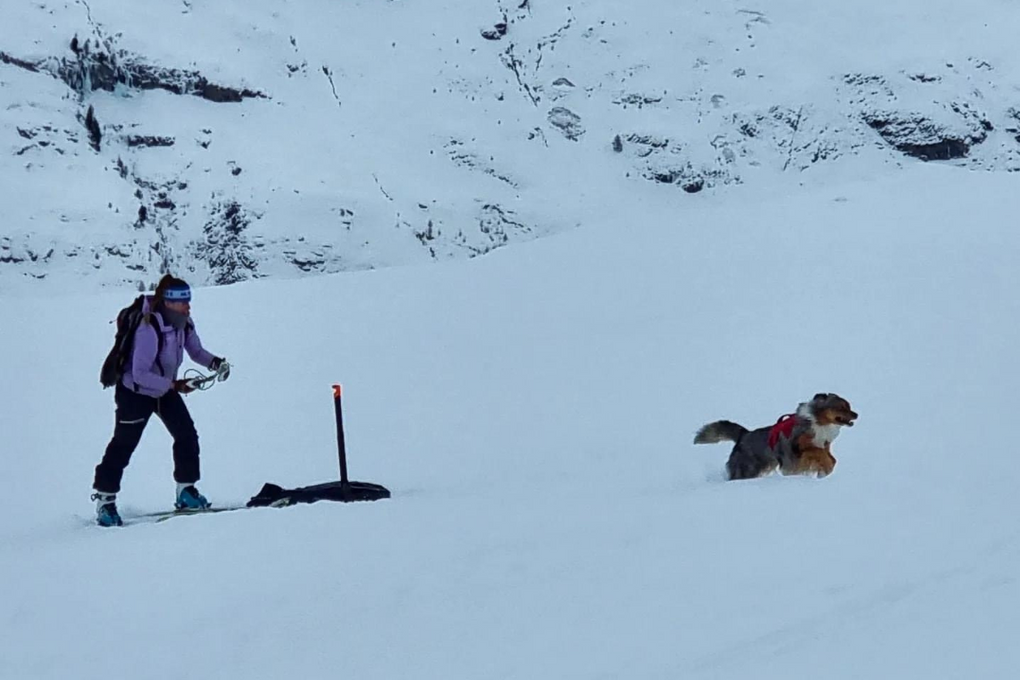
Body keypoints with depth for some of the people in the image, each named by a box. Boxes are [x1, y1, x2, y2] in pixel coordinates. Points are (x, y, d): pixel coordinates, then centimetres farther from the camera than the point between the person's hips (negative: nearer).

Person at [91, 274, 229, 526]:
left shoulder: (184, 323, -11)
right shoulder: (149, 329, -33)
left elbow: (196, 351, 5)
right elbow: (140, 374, -32)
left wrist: (215, 363, -15)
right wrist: (174, 385, -33)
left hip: (165, 390, 7)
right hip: (135, 391, -7)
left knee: (187, 435, -1)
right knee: (123, 445, -2)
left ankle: (186, 491, 11)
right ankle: (104, 500, 9)